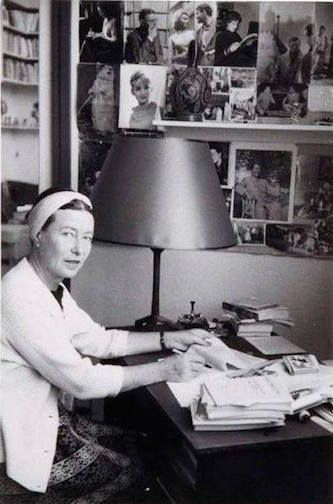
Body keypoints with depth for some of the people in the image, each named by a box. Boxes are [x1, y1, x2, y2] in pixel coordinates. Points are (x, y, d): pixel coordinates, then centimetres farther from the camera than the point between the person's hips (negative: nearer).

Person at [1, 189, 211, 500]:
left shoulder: (52, 288, 3)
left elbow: (100, 340, 9)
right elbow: (81, 380, -27)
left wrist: (170, 340, 1)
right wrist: (164, 370, -21)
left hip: (47, 418, 9)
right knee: (134, 470, 4)